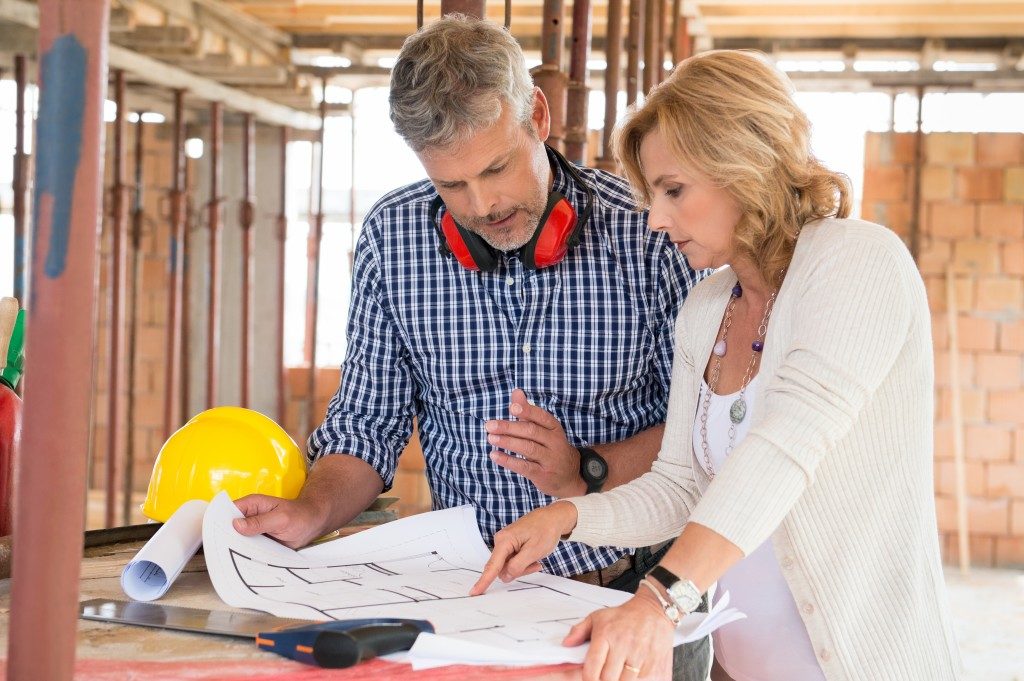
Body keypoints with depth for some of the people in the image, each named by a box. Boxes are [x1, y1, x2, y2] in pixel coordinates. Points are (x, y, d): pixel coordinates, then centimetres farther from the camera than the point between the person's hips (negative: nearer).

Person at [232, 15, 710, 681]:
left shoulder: (648, 231, -8)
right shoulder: (393, 238, 1)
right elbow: (368, 423, 9)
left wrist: (586, 472, -16)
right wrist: (311, 514, -8)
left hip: (636, 593, -1)